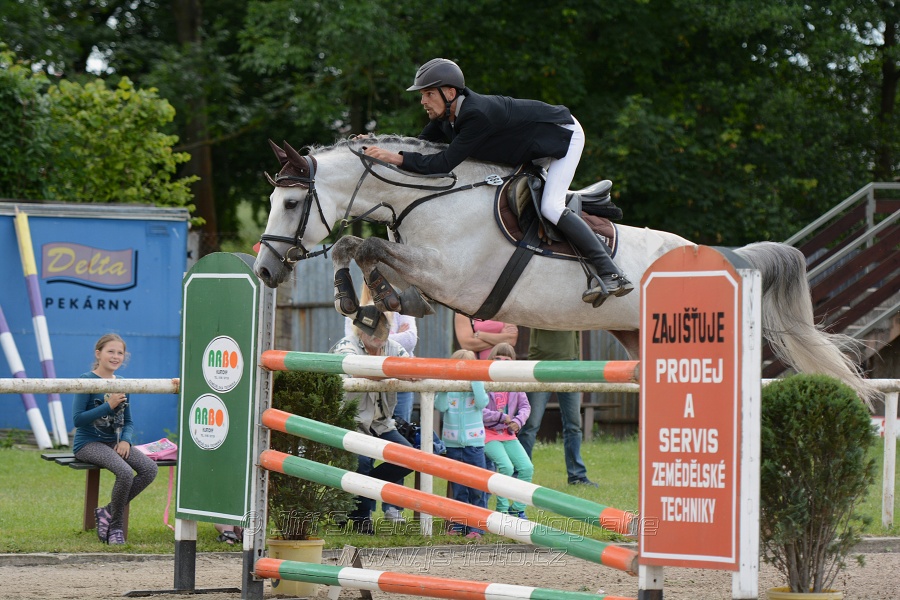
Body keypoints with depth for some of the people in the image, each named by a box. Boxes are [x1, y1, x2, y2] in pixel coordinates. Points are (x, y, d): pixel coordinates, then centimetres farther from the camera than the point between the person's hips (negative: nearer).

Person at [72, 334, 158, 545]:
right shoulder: (87, 381, -7)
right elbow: (78, 419, -14)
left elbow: (128, 421, 16)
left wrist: (125, 440, -6)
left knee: (149, 469, -18)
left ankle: (108, 512, -5)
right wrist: (108, 406, -20)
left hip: (113, 442, 7)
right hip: (88, 443, -7)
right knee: (125, 472, -31)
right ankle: (115, 525, -9)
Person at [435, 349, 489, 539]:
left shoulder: (476, 389, 0)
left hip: (474, 444, -2)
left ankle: (476, 527, 2)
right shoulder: (448, 390, 1)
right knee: (458, 489, 10)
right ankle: (458, 524, 18)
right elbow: (440, 406, -12)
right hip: (453, 444, 2)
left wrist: (476, 381, -19)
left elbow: (482, 403, -17)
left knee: (476, 489, -2)